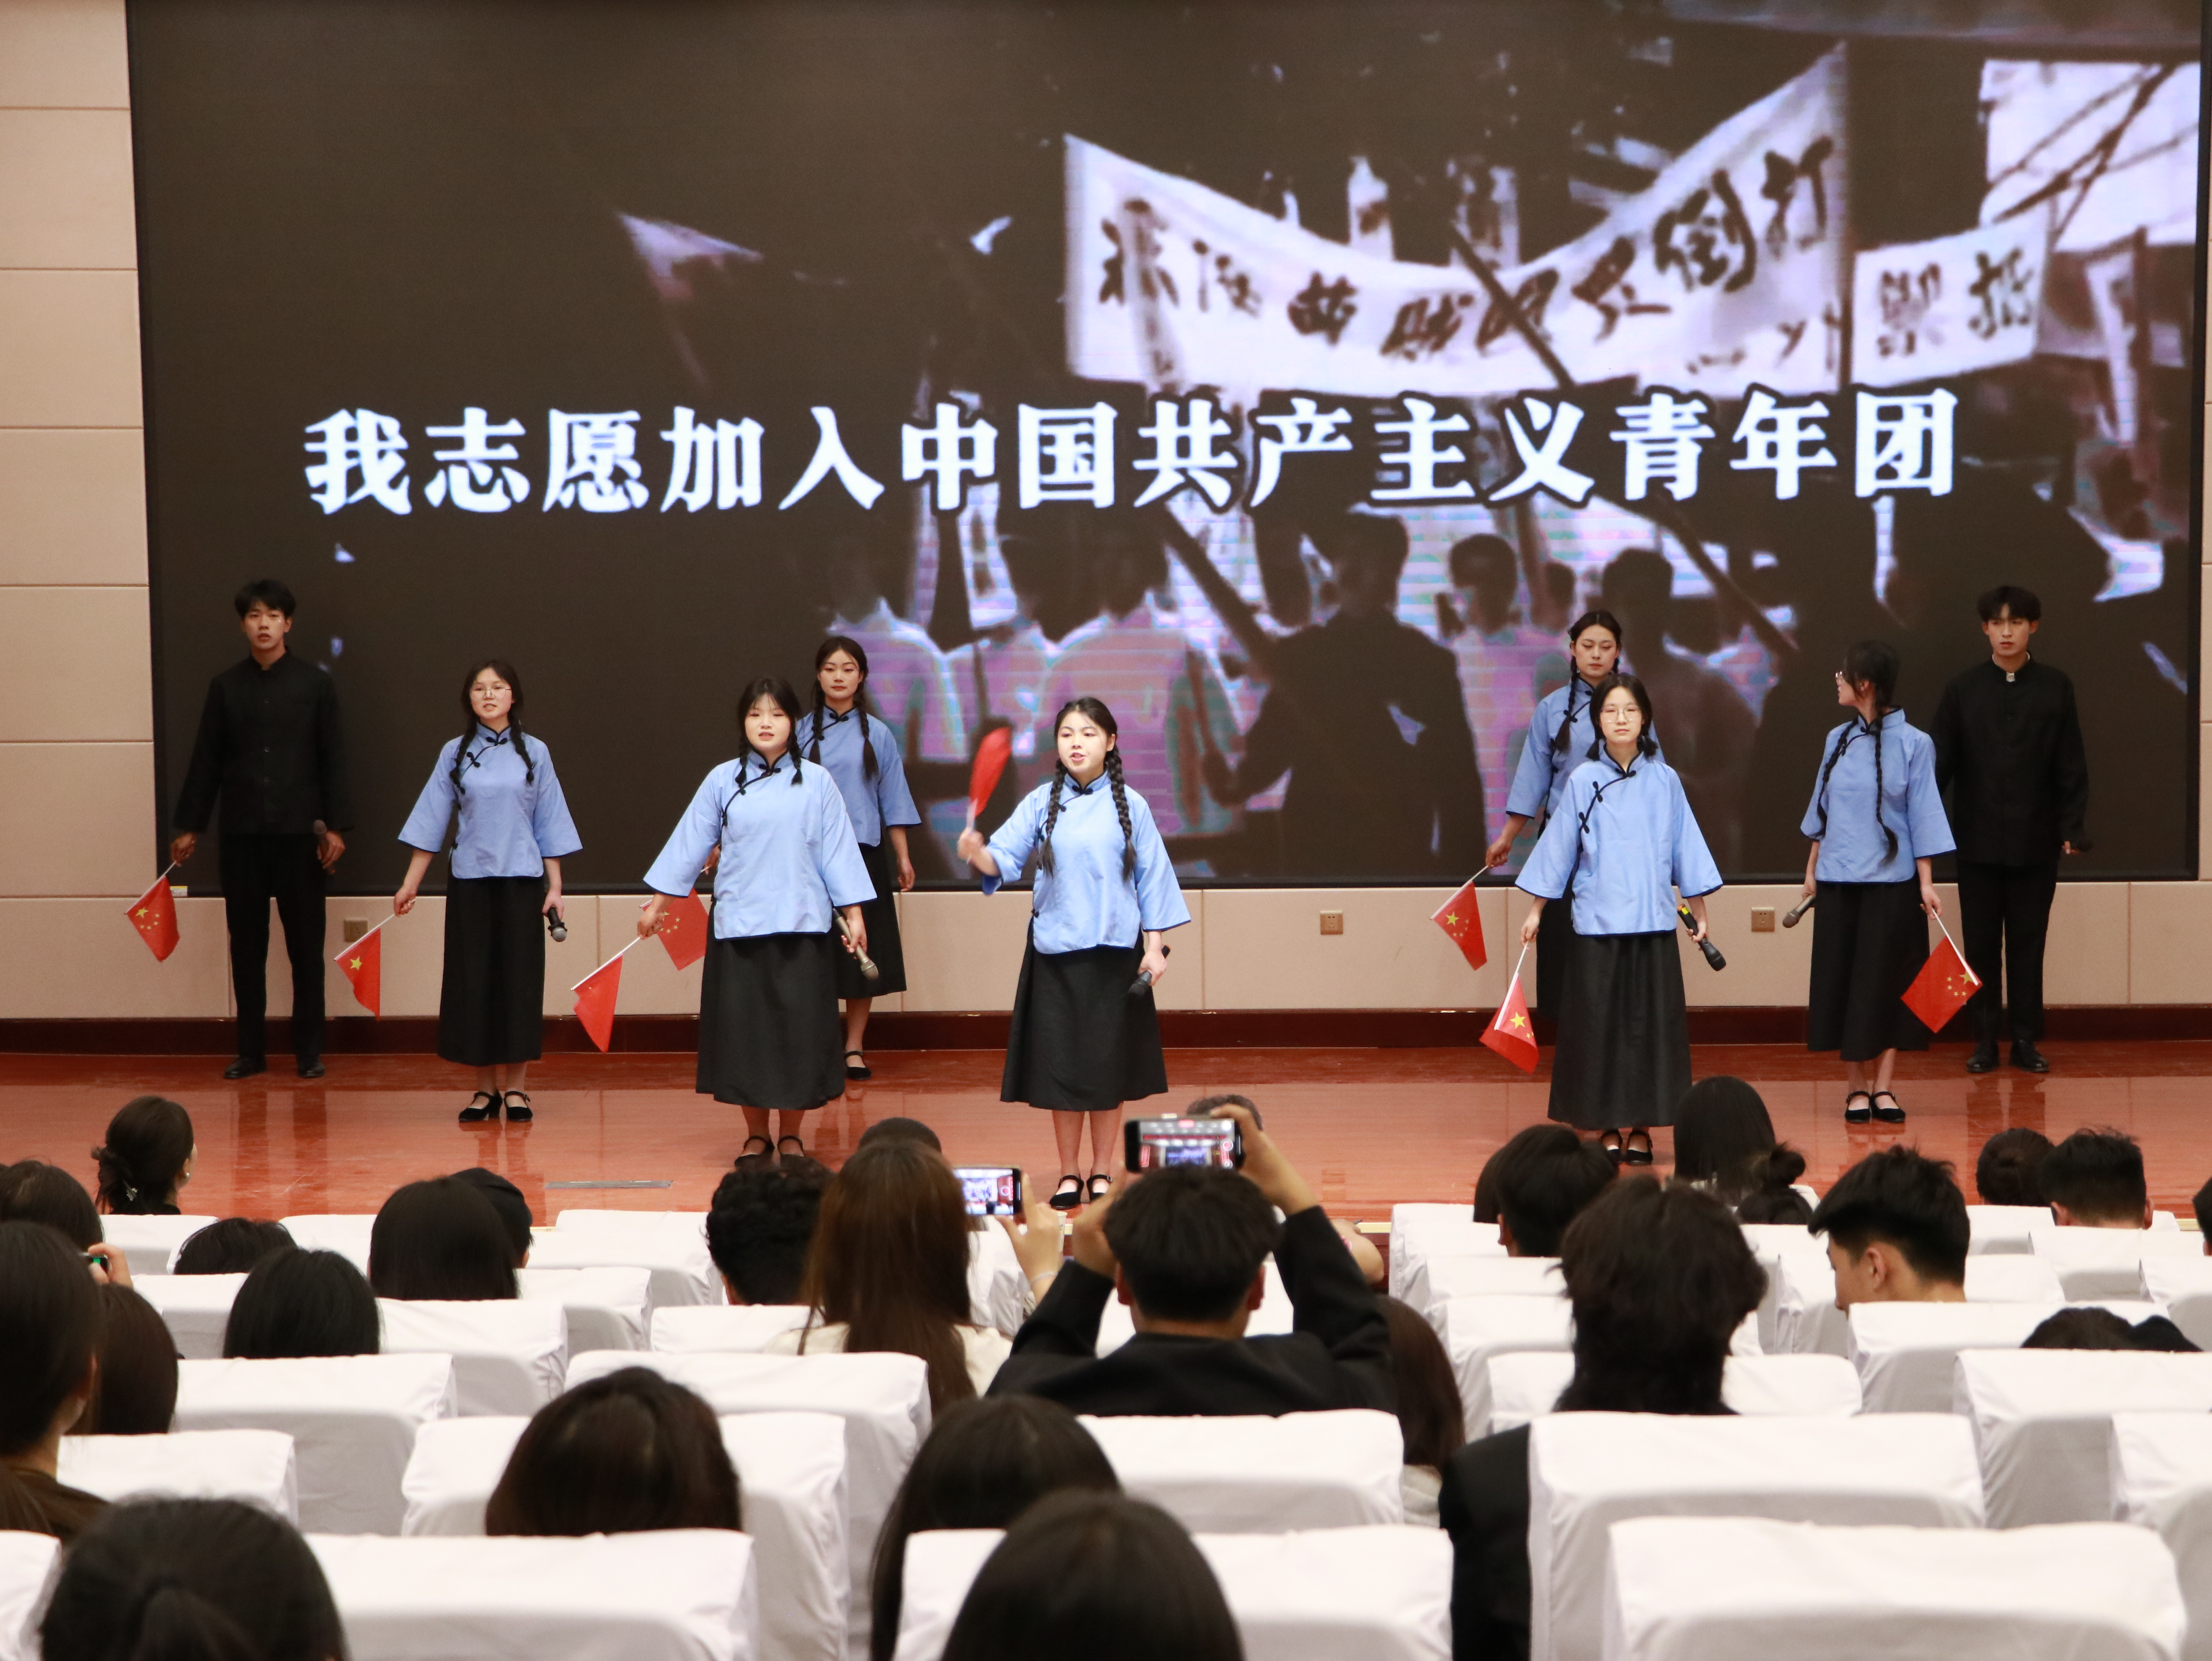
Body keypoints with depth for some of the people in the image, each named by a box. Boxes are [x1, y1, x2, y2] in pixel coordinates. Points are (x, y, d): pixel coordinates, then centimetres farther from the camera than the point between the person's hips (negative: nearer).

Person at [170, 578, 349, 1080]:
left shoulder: (315, 684, 1)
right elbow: (205, 761, 9)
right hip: (241, 833, 2)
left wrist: (336, 826, -5)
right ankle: (251, 1050, 12)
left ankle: (309, 1050, 9)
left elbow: (330, 760, 1)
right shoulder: (225, 686, 7)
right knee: (246, 945, 5)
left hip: (299, 832, -2)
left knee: (305, 945, 2)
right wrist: (190, 826, 7)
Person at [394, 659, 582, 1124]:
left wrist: (555, 886, 1)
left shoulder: (534, 753, 4)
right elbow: (431, 822, 6)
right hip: (470, 881, 1)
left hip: (521, 881, -1)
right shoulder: (455, 754, 4)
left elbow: (548, 824, 5)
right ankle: (485, 1088, 9)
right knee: (473, 984, 2)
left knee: (519, 981, 0)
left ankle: (516, 1087, 7)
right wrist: (410, 884, 3)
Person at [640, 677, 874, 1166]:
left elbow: (838, 851, 3)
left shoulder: (817, 782, 1)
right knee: (745, 1030, 3)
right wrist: (657, 902, 8)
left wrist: (854, 915, 1)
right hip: (738, 925, 1)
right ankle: (756, 1134, 15)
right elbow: (688, 845, 8)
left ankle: (791, 1134, 12)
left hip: (801, 926, -1)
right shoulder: (722, 782, 2)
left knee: (799, 1030, 0)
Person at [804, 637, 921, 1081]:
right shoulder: (802, 733, 1)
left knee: (862, 956, 3)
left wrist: (903, 857, 8)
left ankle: (854, 1048, 12)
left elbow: (893, 800, 8)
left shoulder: (877, 735, 4)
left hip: (864, 857, 1)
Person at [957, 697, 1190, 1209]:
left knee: (1109, 1065, 4)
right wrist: (977, 852, -28)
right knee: (1060, 1065, 3)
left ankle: (1102, 1173, 16)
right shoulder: (1041, 803, 2)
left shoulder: (1129, 806, 1)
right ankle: (1069, 1174, 14)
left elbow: (1152, 877, 3)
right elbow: (1005, 857, -6)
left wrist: (1156, 946, -1)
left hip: (1115, 952, -1)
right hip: (1055, 954, 1)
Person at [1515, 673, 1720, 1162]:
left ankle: (1642, 1126, 11)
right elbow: (1557, 850, 6)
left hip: (1653, 924, 1)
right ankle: (1607, 1127, 11)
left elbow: (1687, 850, 8)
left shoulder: (1664, 781, 3)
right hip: (1597, 924, -1)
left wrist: (1700, 913, 10)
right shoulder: (1583, 782, 1)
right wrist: (1534, 912, 7)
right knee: (1598, 1025, 2)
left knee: (1652, 1024, 2)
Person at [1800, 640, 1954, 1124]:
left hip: (1892, 884, -4)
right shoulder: (1838, 740, 6)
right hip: (1839, 882, 4)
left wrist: (1926, 882, -8)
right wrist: (1812, 869, 15)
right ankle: (1855, 1085, 11)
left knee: (1890, 985, 1)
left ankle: (1883, 1086, 7)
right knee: (1843, 984, 4)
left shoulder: (1912, 744, -7)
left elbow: (1922, 817, -6)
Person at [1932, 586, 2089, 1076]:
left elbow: (2071, 765, 2)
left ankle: (2026, 1040, 13)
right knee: (1981, 945, 5)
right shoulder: (1963, 689, 1)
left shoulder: (2055, 687, 1)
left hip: (2035, 841, 0)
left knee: (2028, 944, 5)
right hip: (1978, 841, 0)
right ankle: (1985, 1040, 12)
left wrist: (2071, 828, -4)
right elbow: (1940, 762, 1)